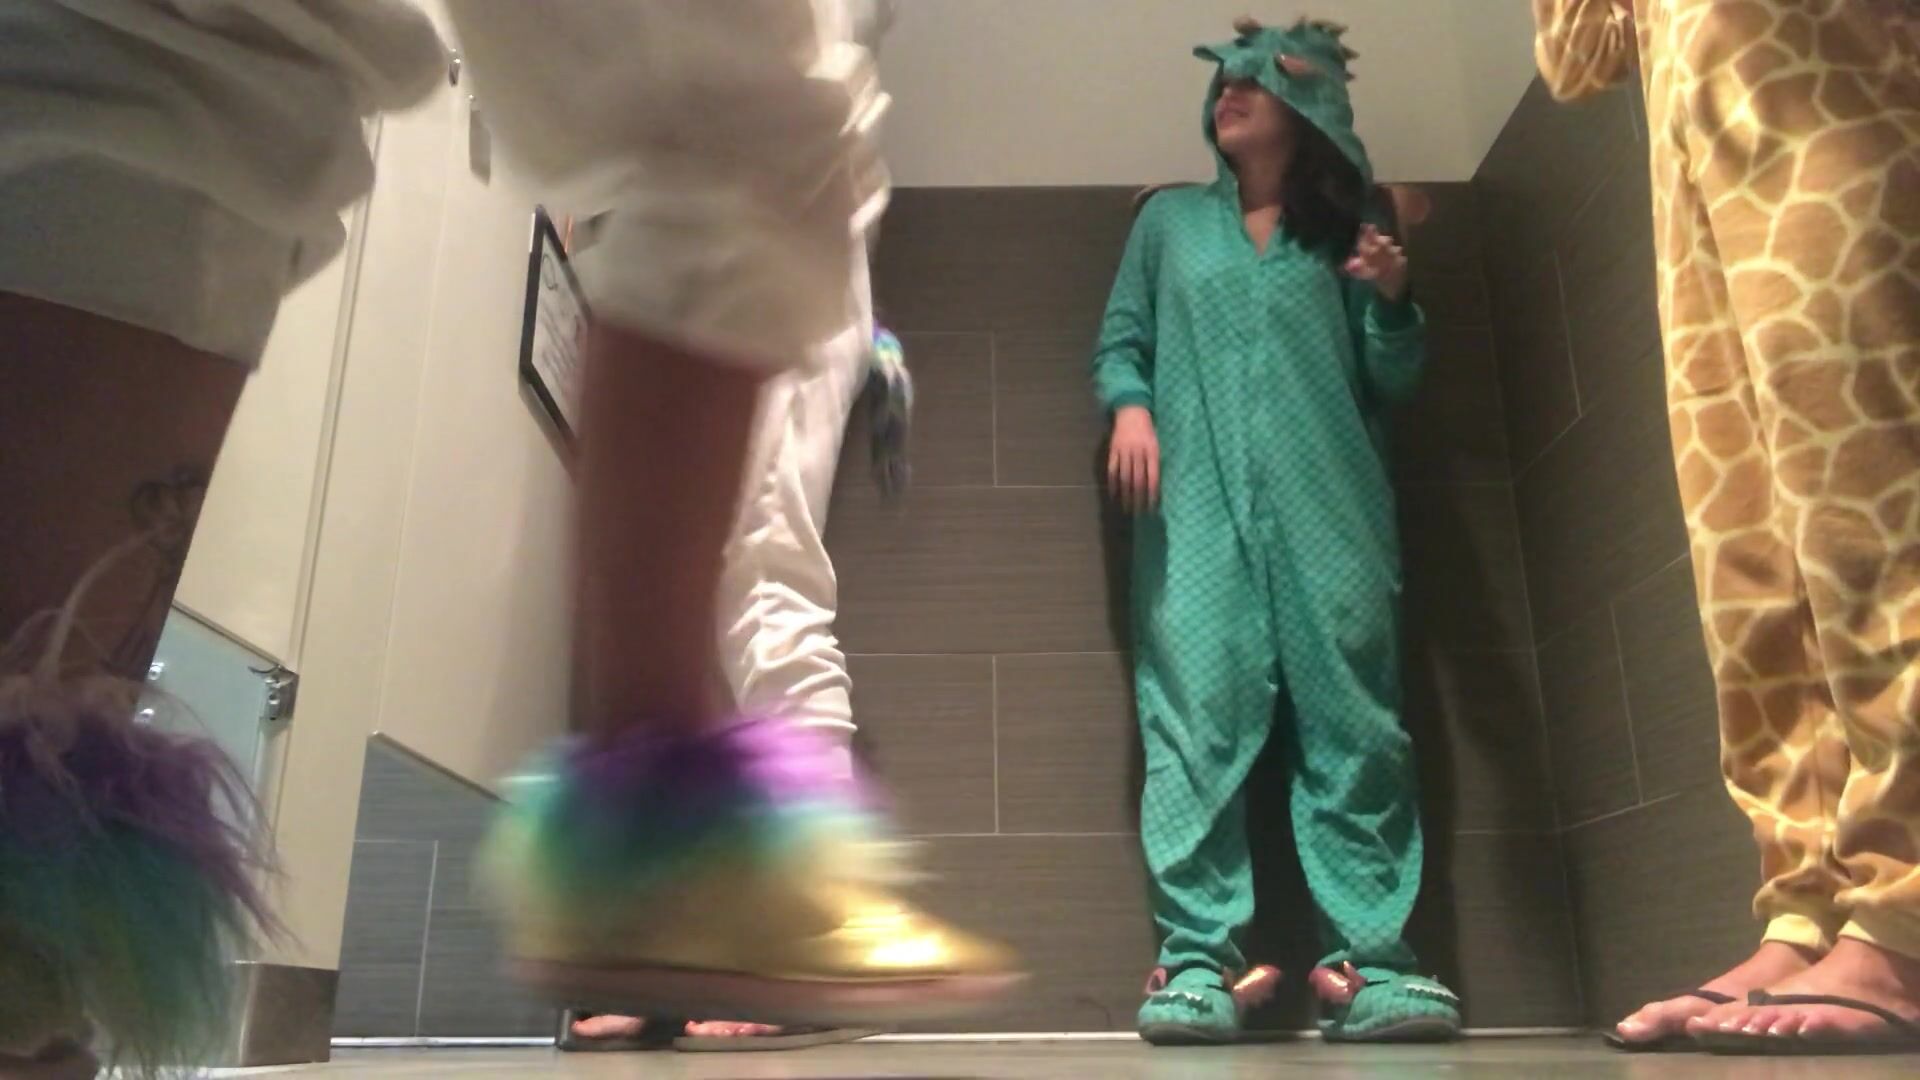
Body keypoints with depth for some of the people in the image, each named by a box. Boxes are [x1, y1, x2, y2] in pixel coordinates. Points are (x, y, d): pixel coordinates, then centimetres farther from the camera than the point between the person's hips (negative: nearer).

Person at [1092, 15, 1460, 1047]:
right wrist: (1130, 407, -4)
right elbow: (1119, 340, 17)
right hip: (1197, 505, 0)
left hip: (1329, 503, 1)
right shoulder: (1169, 219, 24)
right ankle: (1195, 958, -11)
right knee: (1197, 718, -12)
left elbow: (1392, 383, 17)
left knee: (1354, 718, -8)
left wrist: (1393, 301, -2)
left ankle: (1365, 961, -6)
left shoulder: (1346, 231, 21)